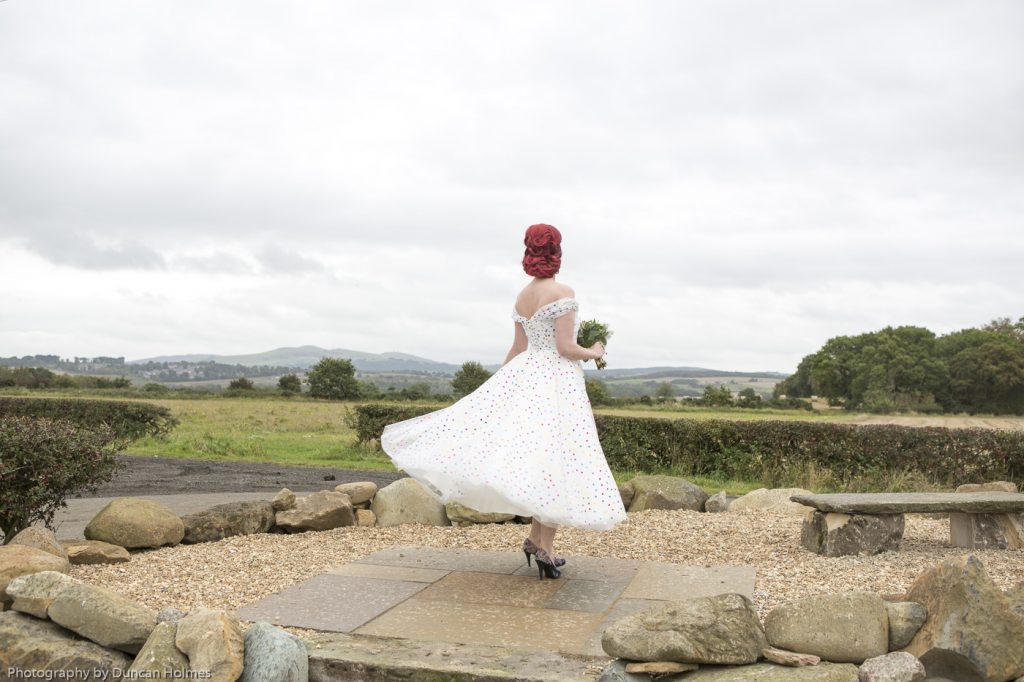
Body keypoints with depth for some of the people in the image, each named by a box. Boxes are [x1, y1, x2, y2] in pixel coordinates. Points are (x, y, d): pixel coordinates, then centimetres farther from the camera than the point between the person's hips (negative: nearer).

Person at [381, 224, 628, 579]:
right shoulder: (563, 292, -12)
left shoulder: (521, 297, 9)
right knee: (557, 462, -1)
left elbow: (518, 348, 11)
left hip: (526, 376, 7)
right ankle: (542, 545, 0)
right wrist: (594, 353, 4)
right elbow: (565, 348, -15)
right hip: (557, 381, -7)